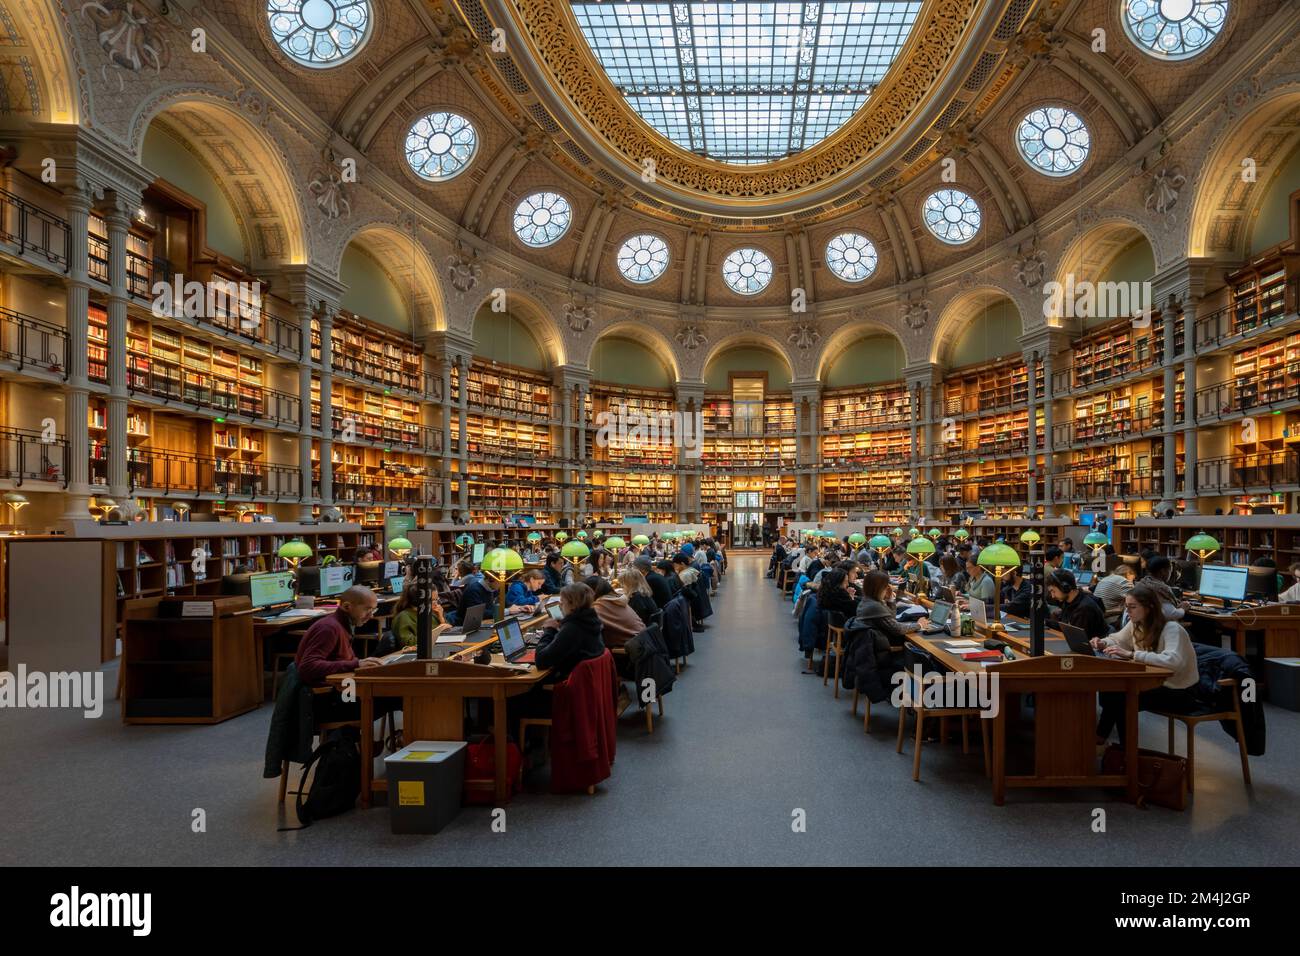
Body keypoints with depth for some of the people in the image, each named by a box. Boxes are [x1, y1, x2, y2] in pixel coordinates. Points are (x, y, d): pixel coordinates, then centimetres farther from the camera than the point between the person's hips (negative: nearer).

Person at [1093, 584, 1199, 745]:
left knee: (1122, 700, -20)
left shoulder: (1172, 629, -24)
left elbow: (1173, 661, -42)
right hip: (1156, 682, 7)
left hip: (1180, 692, -7)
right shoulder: (1135, 624, -2)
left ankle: (1101, 736, 3)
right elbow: (1116, 640, 15)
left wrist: (1132, 655, -44)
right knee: (1109, 689, -10)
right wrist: (1103, 643, -9)